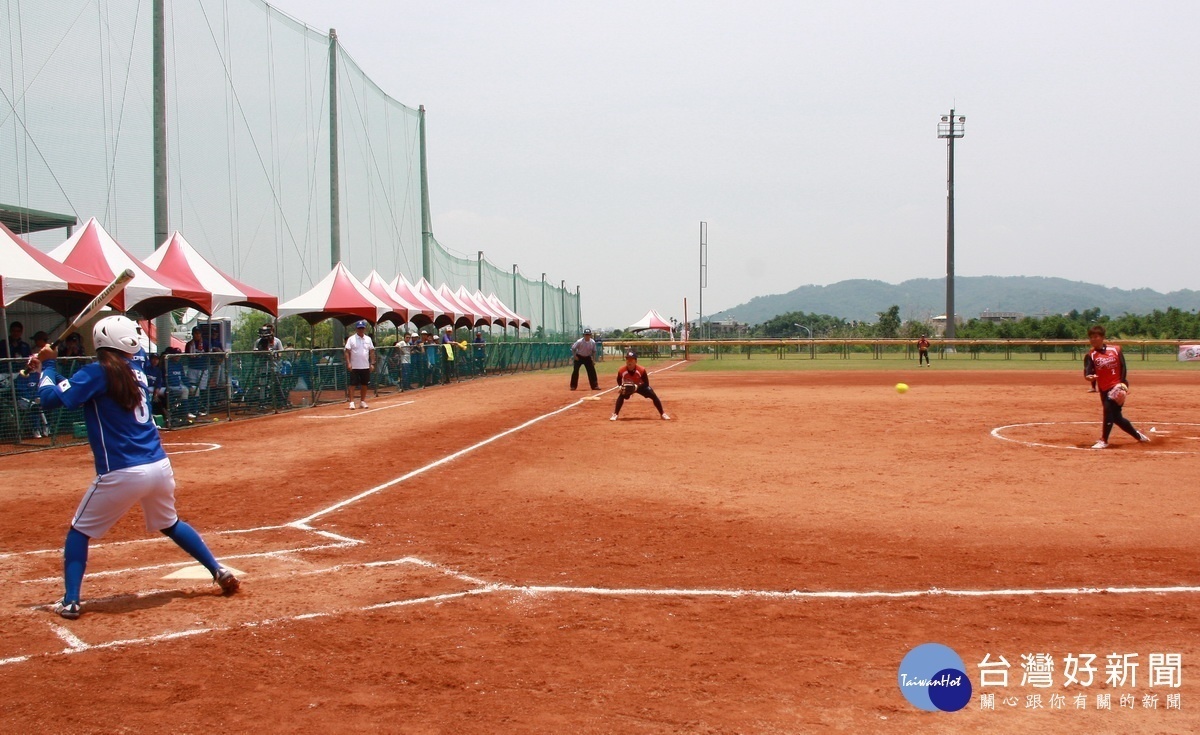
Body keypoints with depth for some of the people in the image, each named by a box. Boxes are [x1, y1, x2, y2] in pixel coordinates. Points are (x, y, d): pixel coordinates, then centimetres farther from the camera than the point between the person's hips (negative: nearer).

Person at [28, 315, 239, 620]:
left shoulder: (97, 372, -9)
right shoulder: (135, 369, 10)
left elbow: (51, 398, -12)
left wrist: (48, 367, 4)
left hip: (122, 474, -5)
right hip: (160, 467, 5)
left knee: (79, 531, 14)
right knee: (170, 524, 29)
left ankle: (70, 601, 5)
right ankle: (219, 571, 26)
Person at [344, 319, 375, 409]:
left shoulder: (368, 339, 8)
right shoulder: (351, 339, -4)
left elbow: (372, 351, 10)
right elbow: (347, 352, -7)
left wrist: (372, 363, 3)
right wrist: (348, 363, -16)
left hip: (365, 367, 4)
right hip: (354, 367, -4)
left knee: (364, 384, 9)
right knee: (352, 384, -5)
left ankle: (363, 401, 19)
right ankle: (352, 402, -4)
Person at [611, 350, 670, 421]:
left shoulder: (641, 370, -33)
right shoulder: (621, 371, -28)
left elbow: (646, 383, -23)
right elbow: (619, 381, -6)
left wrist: (636, 387, -37)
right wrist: (621, 387, -26)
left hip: (641, 386, -1)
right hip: (628, 387, 1)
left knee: (654, 396, -14)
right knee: (621, 395, -26)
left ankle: (663, 414, 0)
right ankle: (615, 414, -14)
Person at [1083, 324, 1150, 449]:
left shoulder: (1115, 349, 1)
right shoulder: (1091, 355, 1)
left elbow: (1123, 367, -1)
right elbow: (1088, 371, -15)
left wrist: (1122, 384, -14)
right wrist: (1088, 376, -39)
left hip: (1118, 387, -3)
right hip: (1104, 389, 3)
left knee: (1108, 409, -23)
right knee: (1116, 417, 10)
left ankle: (1104, 441, -15)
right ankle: (1138, 435, 33)